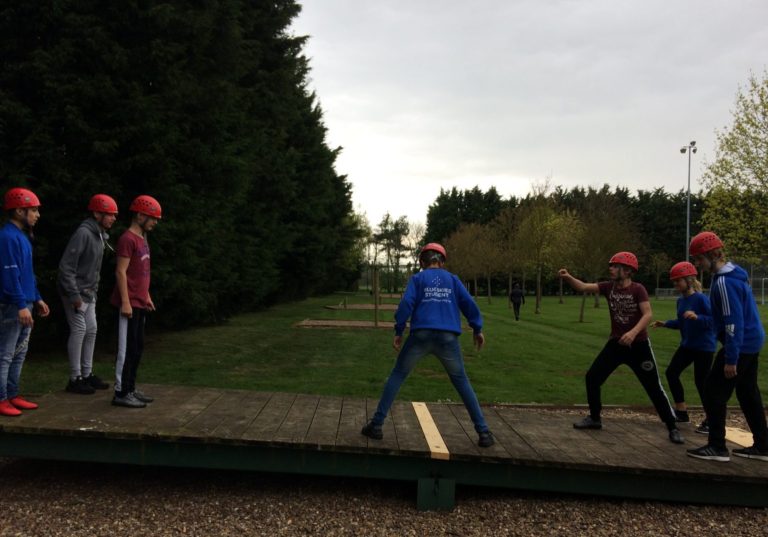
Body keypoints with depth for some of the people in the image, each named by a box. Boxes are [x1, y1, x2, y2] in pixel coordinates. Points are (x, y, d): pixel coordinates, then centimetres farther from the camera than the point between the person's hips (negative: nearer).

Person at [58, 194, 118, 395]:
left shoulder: (100, 235, 10)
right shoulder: (83, 233, -19)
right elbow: (66, 266, -23)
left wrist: (93, 290, 13)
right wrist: (74, 295, -22)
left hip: (89, 292, 9)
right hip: (76, 291, -9)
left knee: (91, 330, 10)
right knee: (79, 330, -7)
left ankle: (87, 374, 19)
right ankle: (75, 378, 1)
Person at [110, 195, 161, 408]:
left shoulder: (142, 238, 15)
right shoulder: (127, 239, -13)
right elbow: (121, 272, -17)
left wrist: (147, 296, 19)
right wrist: (125, 302, -20)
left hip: (140, 303, 9)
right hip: (129, 304, -9)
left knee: (137, 348, 12)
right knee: (127, 349, -5)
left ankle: (130, 388, 20)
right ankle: (121, 393, 1)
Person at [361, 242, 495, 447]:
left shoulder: (417, 278, 9)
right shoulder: (452, 279, 15)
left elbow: (406, 303, -4)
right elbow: (468, 303, 6)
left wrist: (398, 331, 1)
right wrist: (477, 329, 14)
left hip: (421, 335, -1)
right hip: (448, 337, 1)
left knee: (397, 376, 12)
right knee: (461, 382, 13)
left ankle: (376, 425, 8)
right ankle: (483, 432, 9)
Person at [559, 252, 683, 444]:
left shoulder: (638, 289, -15)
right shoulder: (608, 287, -2)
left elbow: (648, 314, -22)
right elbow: (583, 287, -10)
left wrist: (633, 332, -36)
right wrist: (568, 278, -30)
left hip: (639, 345, -5)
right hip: (615, 343, 5)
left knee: (654, 388, -1)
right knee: (592, 377, 3)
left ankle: (672, 428, 13)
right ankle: (595, 418, 20)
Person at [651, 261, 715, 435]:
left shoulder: (701, 298, -18)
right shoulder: (680, 300, 7)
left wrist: (697, 317, -37)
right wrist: (665, 324, 8)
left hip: (703, 347, -9)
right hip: (686, 345, 9)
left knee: (701, 382, -4)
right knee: (671, 373, 10)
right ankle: (681, 413, 23)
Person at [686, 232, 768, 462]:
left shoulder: (724, 282, -22)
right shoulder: (735, 273, 10)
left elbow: (734, 322, -24)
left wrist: (731, 359, -22)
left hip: (740, 345, -10)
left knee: (714, 391, -3)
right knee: (748, 393, 16)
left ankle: (717, 447, 3)